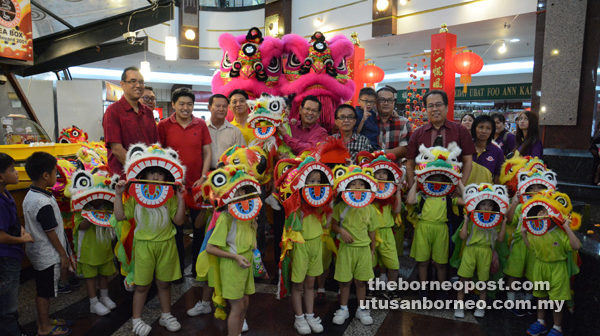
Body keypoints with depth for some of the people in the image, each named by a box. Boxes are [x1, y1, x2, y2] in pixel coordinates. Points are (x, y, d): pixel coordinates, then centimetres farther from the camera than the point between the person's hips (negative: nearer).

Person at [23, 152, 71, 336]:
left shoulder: (30, 196, 3)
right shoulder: (44, 203, -27)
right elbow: (51, 233, -21)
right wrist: (63, 255, -11)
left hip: (37, 252, 9)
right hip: (48, 256, -9)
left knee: (41, 290, 21)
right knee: (45, 293, 7)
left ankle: (43, 320, 36)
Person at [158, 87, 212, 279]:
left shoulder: (201, 125, 2)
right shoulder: (164, 125, -1)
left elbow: (207, 153, 4)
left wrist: (203, 177, -5)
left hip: (197, 184, 1)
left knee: (200, 227, 10)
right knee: (176, 227, 10)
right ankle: (178, 268, 26)